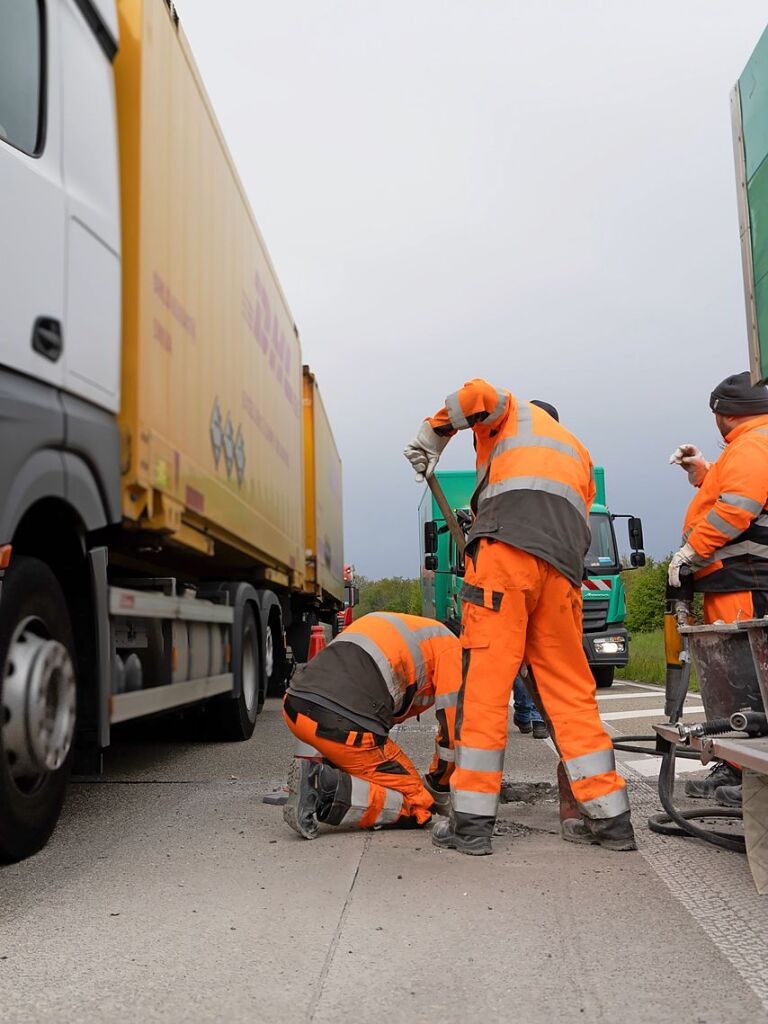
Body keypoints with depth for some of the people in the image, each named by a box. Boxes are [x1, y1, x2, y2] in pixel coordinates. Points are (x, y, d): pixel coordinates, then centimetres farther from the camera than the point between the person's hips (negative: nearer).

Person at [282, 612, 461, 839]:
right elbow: (451, 726, 11)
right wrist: (438, 789, 27)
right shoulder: (450, 644, 14)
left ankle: (311, 768, 14)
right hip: (345, 724, -7)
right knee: (419, 807, 9)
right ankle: (329, 789, -11)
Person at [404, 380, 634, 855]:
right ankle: (610, 816, 11)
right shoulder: (578, 454, 39)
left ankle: (472, 819, -5)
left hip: (505, 552, -6)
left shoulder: (516, 414, 24)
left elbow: (478, 394, 0)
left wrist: (431, 439, 13)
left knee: (485, 683, -6)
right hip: (563, 569, 6)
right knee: (571, 692, 9)